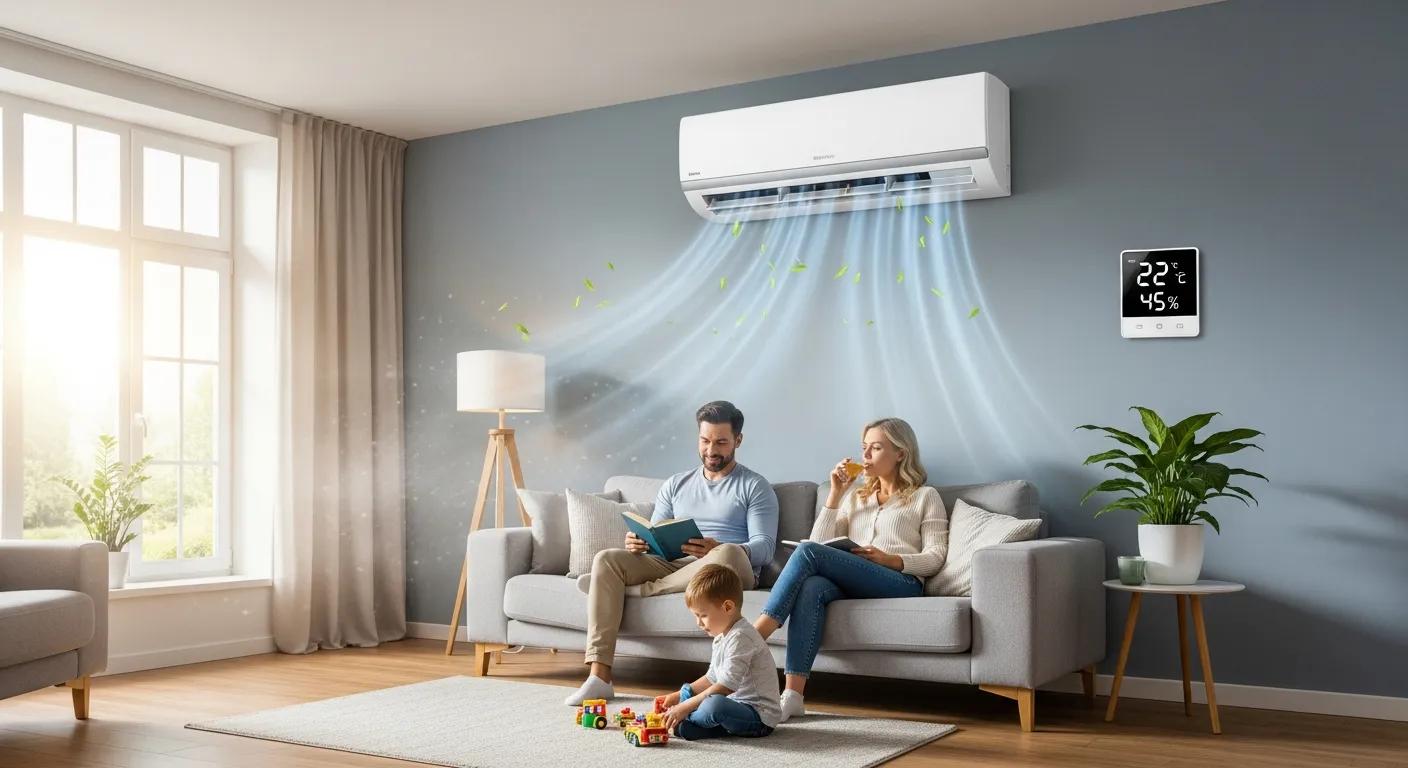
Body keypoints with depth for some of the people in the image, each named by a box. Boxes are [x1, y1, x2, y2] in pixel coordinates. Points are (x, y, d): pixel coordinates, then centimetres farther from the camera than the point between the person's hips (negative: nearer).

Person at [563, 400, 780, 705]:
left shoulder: (754, 487, 7)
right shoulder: (676, 485, 22)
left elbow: (764, 547, -5)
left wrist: (716, 549, -25)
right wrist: (637, 543, -8)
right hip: (673, 565, 4)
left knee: (728, 553, -40)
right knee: (606, 559, -19)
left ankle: (638, 590, -19)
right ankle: (599, 677, -28)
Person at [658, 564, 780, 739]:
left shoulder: (740, 638, -21)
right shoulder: (723, 637, 13)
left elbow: (726, 686, -27)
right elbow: (712, 678, 23)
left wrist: (685, 707, -24)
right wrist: (679, 696, 14)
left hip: (760, 716, -11)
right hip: (736, 702, 11)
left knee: (714, 705, -37)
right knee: (686, 691, 21)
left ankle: (683, 723, -8)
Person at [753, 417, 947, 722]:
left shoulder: (925, 496, 18)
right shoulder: (856, 498, 32)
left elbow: (935, 557, 6)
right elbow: (821, 542, 19)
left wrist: (889, 559, -11)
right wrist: (835, 494, 12)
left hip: (902, 583, -4)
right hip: (852, 585, 4)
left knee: (808, 552, -27)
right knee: (812, 587, -34)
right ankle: (792, 695, -42)